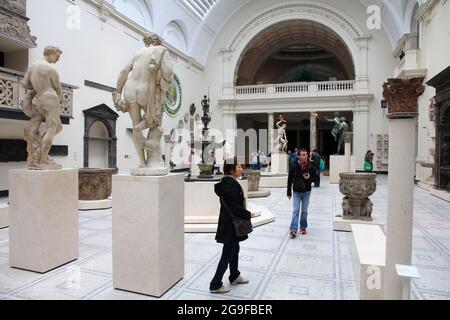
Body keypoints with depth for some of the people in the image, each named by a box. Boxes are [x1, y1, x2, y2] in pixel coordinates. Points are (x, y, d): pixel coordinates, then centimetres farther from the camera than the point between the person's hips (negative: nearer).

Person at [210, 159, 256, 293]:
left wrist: (245, 212, 8)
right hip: (230, 226, -10)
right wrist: (249, 215, -11)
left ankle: (234, 277, 42)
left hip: (228, 223, 10)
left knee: (234, 249, 24)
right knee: (227, 255, 2)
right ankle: (215, 285, 14)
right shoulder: (231, 186, -25)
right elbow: (236, 208, -26)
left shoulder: (228, 183, 6)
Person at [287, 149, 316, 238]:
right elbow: (290, 180, -1)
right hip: (296, 192, -1)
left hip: (306, 192, 1)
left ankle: (303, 227, 26)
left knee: (304, 211, 11)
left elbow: (314, 177, 7)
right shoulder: (294, 167, -7)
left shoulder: (311, 167, -5)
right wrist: (289, 193, 0)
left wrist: (309, 178, -17)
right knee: (296, 211, -5)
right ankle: (293, 229, -6)